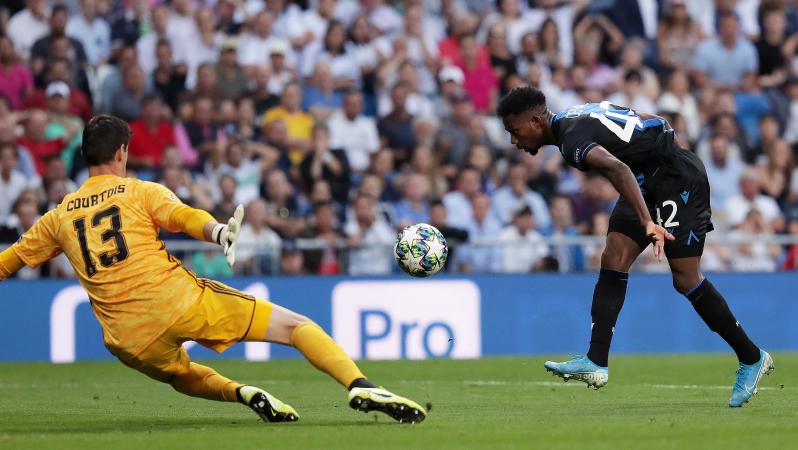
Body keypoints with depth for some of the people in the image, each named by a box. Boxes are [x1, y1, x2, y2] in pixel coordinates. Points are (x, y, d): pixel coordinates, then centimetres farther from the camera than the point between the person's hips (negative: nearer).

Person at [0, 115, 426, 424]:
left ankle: (241, 393, 5)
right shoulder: (139, 191, 7)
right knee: (297, 325, 1)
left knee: (184, 378, 36)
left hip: (131, 341, 3)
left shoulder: (59, 217, 17)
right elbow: (184, 216, -14)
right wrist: (219, 232, -30)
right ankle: (359, 386, -20)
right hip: (180, 302, -3)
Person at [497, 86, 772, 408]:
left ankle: (752, 359, 2)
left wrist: (647, 222, -49)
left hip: (678, 178, -10)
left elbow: (617, 169, -40)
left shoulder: (572, 139, -21)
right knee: (613, 261, -5)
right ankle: (596, 363, -13)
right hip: (648, 179, 10)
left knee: (685, 278, -11)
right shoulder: (576, 117, 10)